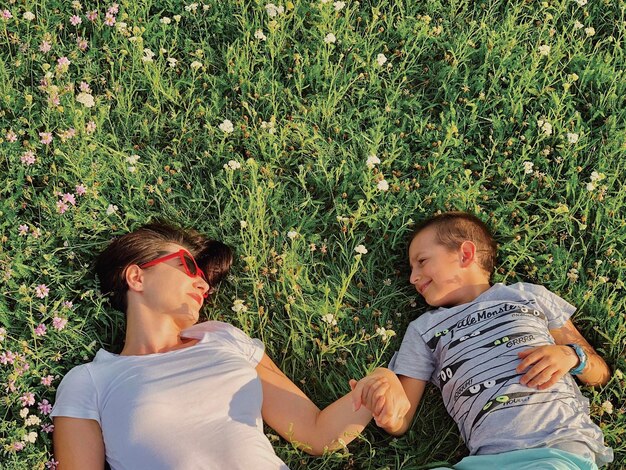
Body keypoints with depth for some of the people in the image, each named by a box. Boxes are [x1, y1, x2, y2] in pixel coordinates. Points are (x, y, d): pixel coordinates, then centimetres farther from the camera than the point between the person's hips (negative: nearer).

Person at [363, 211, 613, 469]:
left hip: (563, 446, -1)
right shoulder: (422, 329, 23)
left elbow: (601, 374, 22)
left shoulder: (528, 294, 20)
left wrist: (572, 356, -1)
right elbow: (400, 423, 14)